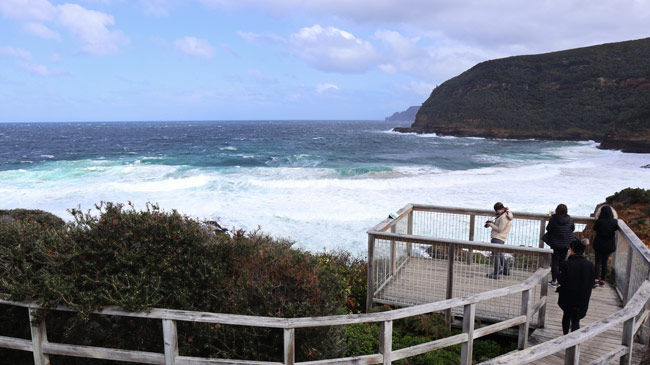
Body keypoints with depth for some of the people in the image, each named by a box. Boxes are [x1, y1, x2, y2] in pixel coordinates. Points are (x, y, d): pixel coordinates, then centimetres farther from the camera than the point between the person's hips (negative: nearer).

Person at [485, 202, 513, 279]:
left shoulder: (503, 217, -20)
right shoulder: (506, 215, 13)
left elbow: (499, 229, -21)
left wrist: (491, 224, -10)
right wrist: (493, 223, 8)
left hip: (497, 239, -11)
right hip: (500, 239, 11)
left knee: (496, 255, -7)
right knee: (500, 254, 23)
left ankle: (496, 274, -5)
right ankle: (506, 270, 35)